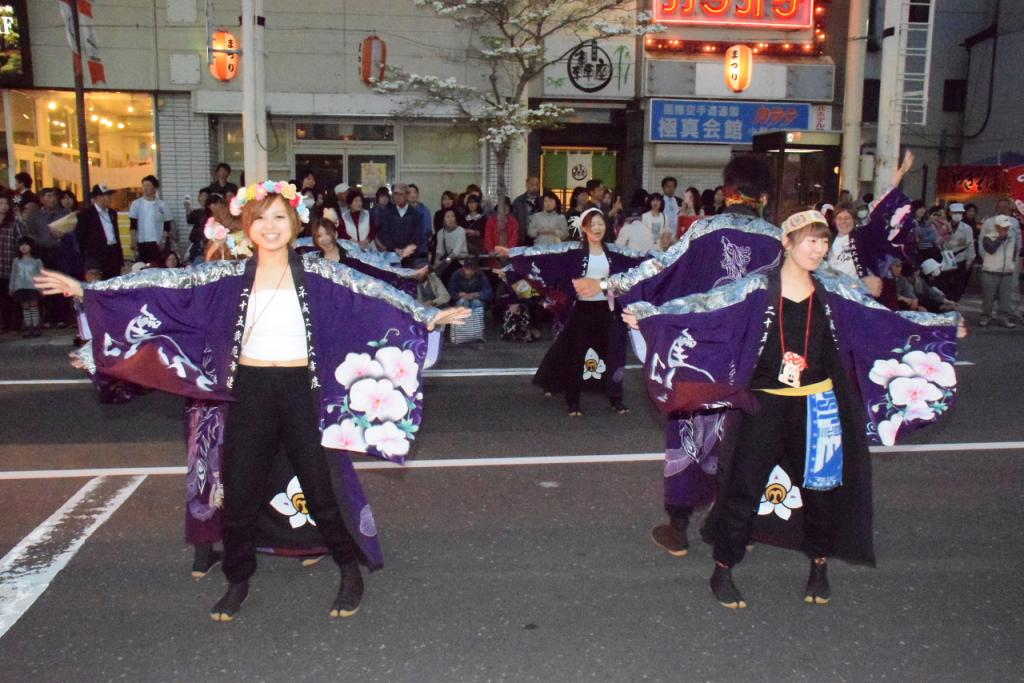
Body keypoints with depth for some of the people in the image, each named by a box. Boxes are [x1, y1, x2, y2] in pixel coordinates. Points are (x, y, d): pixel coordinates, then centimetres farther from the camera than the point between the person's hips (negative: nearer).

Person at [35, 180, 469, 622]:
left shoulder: (317, 276, -3)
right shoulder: (229, 277, 1)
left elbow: (373, 296, -10)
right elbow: (166, 286, -2)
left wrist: (427, 317, -21)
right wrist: (85, 291, -6)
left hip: (302, 392, -2)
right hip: (249, 394, 2)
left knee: (322, 487, 6)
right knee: (239, 492, 10)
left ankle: (351, 572, 28)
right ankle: (238, 581, 33)